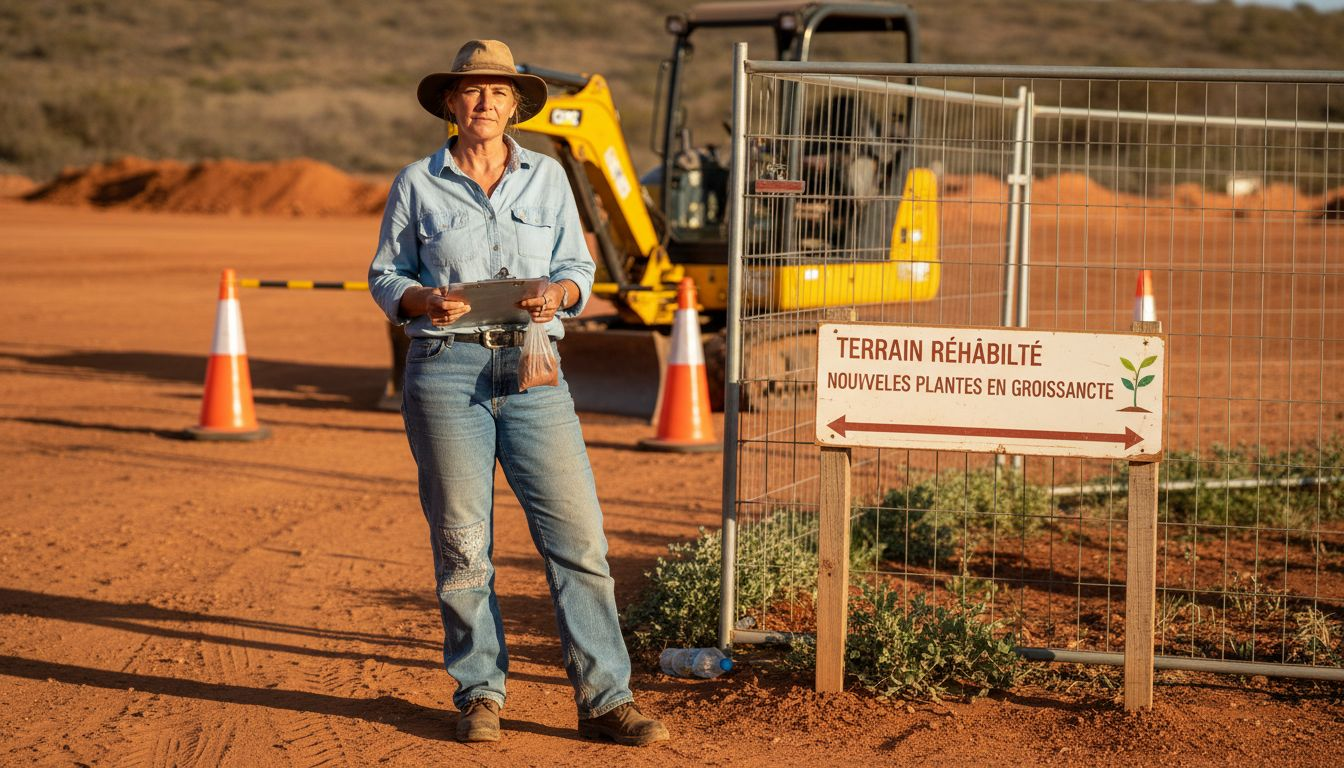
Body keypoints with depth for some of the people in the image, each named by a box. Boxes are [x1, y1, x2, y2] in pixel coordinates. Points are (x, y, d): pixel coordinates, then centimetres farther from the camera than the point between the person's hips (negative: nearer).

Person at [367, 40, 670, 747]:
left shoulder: (547, 177, 10)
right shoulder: (418, 183, 6)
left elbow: (577, 267, 13)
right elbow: (384, 276, 9)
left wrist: (557, 293, -9)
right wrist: (426, 301, -11)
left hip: (532, 371, 2)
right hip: (447, 367, -1)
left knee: (577, 534, -5)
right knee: (462, 542, 0)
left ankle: (604, 698, -1)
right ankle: (479, 695, 14)